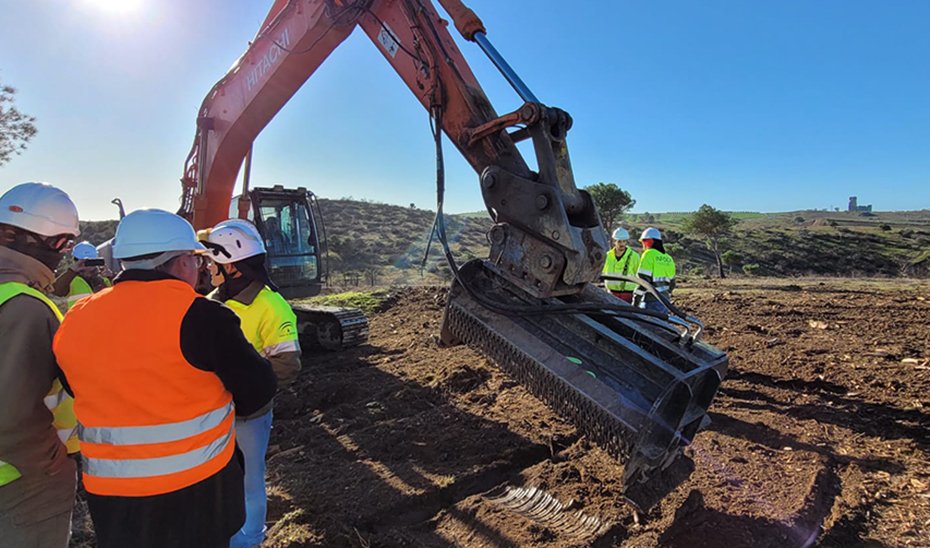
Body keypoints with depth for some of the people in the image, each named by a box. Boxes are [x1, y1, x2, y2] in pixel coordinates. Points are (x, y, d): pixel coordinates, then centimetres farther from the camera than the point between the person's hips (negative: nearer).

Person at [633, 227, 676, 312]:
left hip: (651, 301, -7)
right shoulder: (668, 258, 13)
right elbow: (671, 284, 18)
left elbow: (643, 280, -16)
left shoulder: (649, 254, -9)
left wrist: (636, 298, -12)